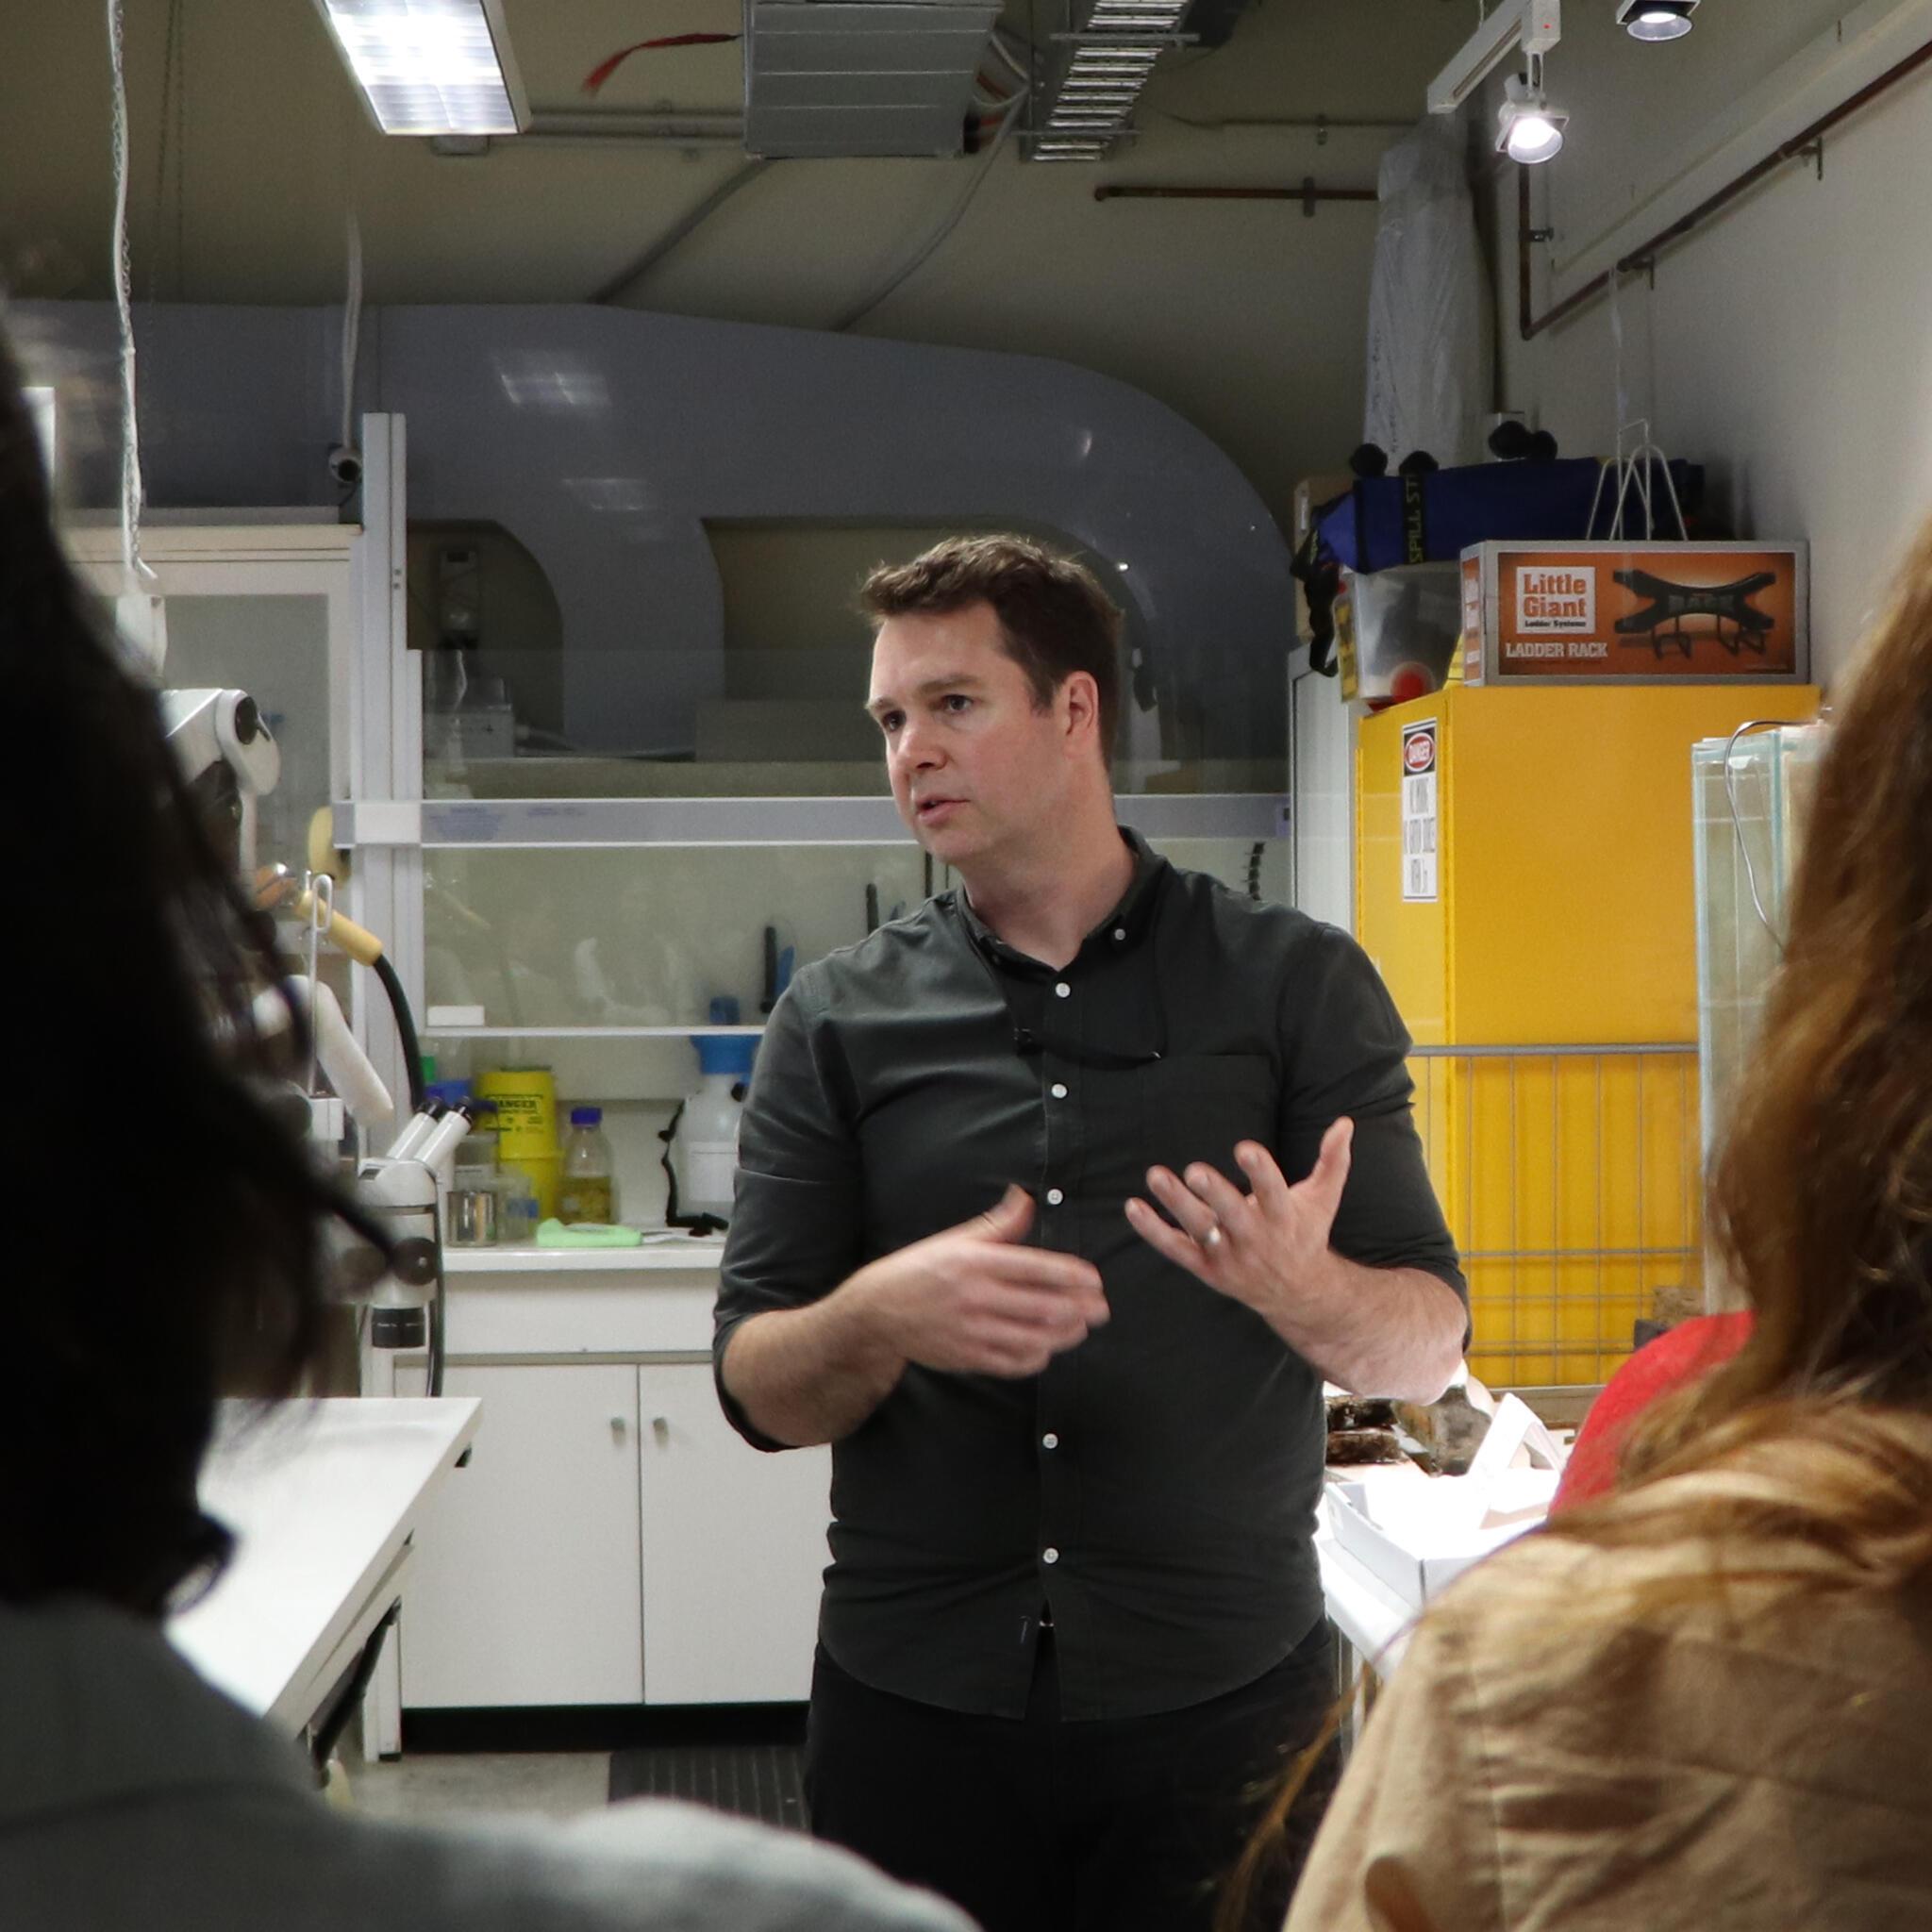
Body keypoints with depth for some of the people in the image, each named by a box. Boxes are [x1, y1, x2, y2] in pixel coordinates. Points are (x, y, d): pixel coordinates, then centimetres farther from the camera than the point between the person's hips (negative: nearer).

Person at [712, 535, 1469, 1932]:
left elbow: (1430, 1347, -2)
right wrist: (880, 1317, -21)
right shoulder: (839, 1023, 4)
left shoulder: (1296, 984, 1)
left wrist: (1301, 1289, -25)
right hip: (913, 1703, 1)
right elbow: (757, 1387, 1)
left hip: (1222, 1698, -1)